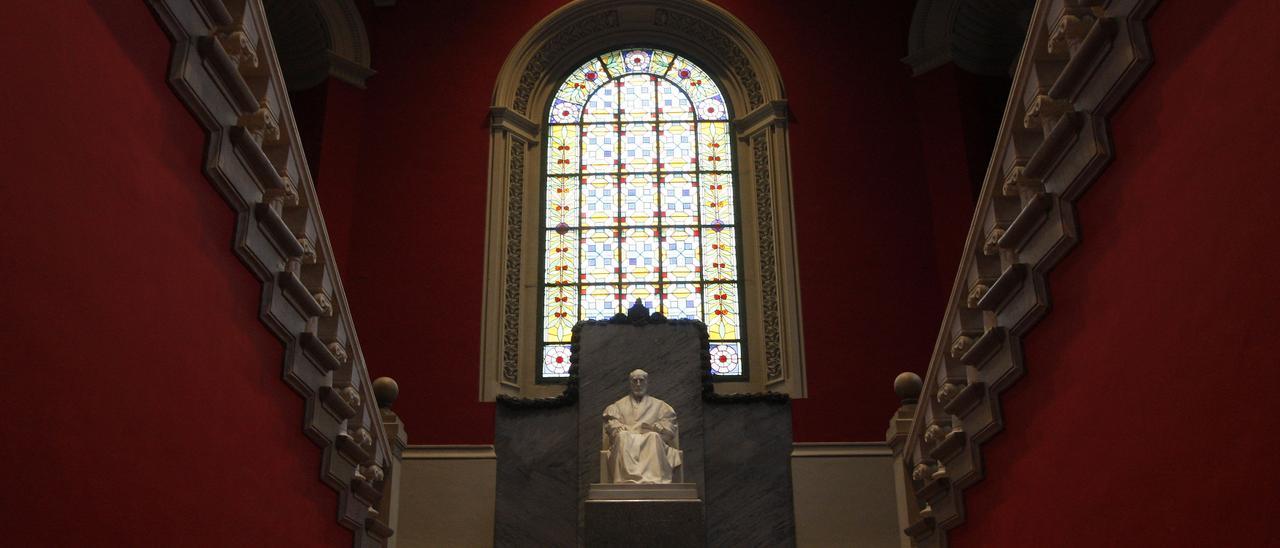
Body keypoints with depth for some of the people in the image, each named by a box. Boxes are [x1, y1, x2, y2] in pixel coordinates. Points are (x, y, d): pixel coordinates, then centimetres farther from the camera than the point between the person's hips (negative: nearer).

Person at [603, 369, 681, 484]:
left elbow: (669, 423, 12)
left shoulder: (659, 405, 27)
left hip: (651, 440, 0)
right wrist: (625, 430, -9)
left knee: (654, 436, -35)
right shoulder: (619, 405, 27)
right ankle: (629, 479, -51)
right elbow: (611, 423, 10)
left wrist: (656, 427, -7)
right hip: (627, 440, 0)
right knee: (622, 436, -35)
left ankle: (652, 478, -51)